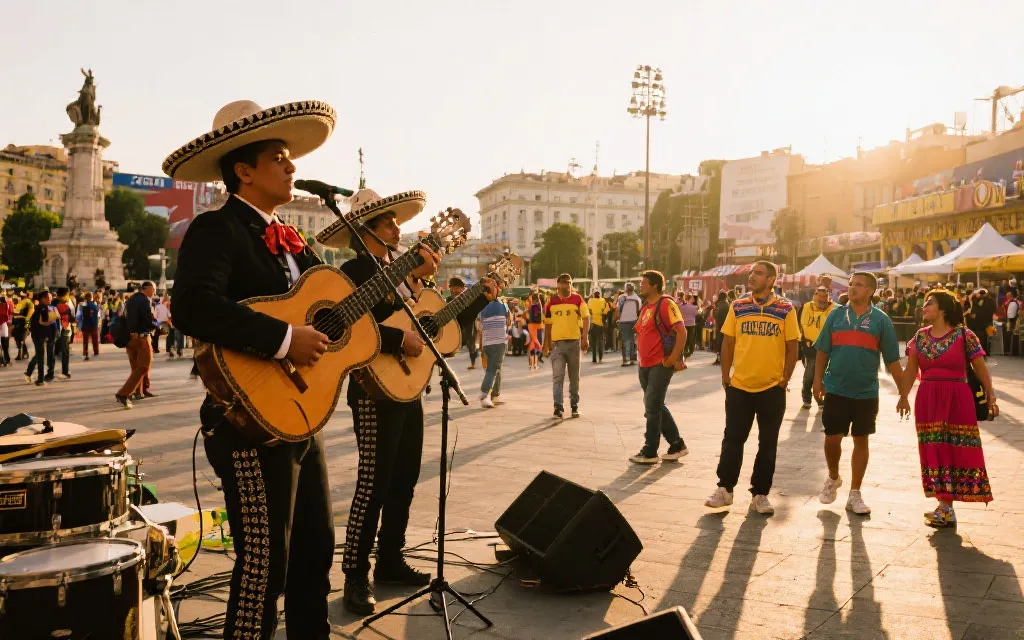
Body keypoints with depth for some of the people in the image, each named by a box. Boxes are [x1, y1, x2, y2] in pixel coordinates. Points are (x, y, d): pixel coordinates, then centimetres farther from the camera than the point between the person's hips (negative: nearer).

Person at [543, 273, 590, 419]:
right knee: (557, 377, -5)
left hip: (574, 342, -1)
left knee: (574, 377, 10)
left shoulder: (577, 299, 0)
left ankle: (574, 406, 22)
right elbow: (548, 324, 11)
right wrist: (547, 343, 10)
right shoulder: (552, 301, 5)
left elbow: (586, 318, -5)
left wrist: (585, 337, -15)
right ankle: (558, 407, -4)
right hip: (557, 343, 1)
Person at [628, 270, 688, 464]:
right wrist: (641, 355, 15)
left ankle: (649, 452, 3)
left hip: (661, 364, -9)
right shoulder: (646, 307, 14)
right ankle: (677, 445, 24)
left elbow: (682, 331, -19)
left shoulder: (665, 304, -12)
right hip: (645, 365, 9)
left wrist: (674, 359, -20)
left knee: (652, 407, -5)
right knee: (656, 407, 14)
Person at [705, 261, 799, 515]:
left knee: (767, 444, 8)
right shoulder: (737, 307, 2)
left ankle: (760, 495, 19)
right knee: (733, 439, 5)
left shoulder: (785, 309, -2)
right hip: (739, 386, 1)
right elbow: (728, 343, 5)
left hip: (772, 388, -1)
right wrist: (725, 375, 1)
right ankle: (724, 489, 16)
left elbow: (791, 347, 1)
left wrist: (785, 378, -4)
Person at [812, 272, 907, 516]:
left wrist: (903, 392, 1)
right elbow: (822, 351, 7)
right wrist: (818, 380, 3)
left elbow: (892, 360, 1)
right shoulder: (836, 315, 2)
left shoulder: (881, 320, -1)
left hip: (866, 392, 0)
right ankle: (833, 478, 29)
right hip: (836, 390, 0)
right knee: (832, 438, 1)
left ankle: (855, 494, 19)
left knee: (861, 441, 8)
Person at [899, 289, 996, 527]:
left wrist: (991, 398, -5)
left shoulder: (964, 335, -5)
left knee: (956, 451, 0)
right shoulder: (920, 336, 7)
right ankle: (945, 507, 16)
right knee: (934, 452, 6)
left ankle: (946, 507, 6)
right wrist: (904, 396, -1)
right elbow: (911, 370, 7)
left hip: (957, 400, -4)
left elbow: (981, 369, -3)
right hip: (927, 401, 4)